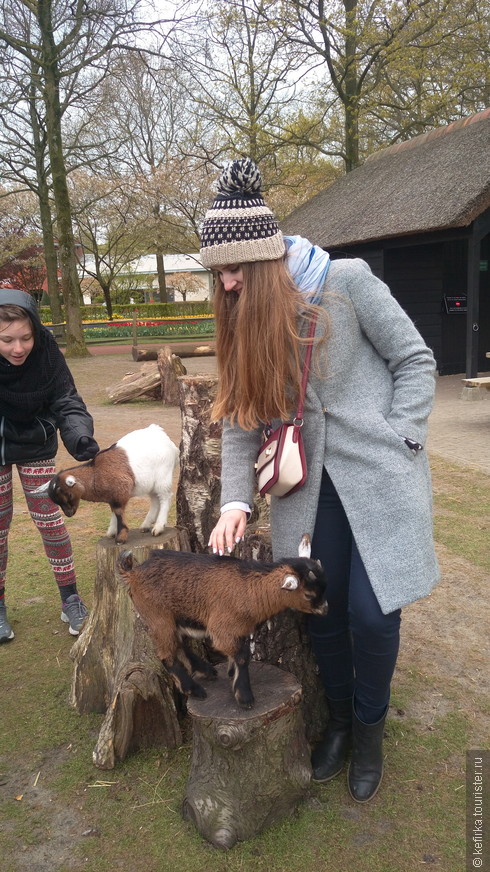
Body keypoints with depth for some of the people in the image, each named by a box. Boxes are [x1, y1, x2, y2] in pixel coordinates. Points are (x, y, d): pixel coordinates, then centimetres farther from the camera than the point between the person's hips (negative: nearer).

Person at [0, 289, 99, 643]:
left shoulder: (47, 353, -25)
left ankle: (71, 600, 20)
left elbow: (67, 405, -22)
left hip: (35, 445, 0)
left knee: (49, 520, 5)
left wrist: (81, 438, -40)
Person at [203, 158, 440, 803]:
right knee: (321, 610, 9)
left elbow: (415, 360, -5)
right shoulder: (244, 316, 2)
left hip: (379, 474, -4)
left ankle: (370, 728, 27)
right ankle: (339, 718, 36)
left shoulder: (347, 282, -13)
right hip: (311, 483, 4)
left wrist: (398, 442, -12)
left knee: (372, 612, -2)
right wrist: (236, 498, -8)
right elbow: (240, 414, 1)